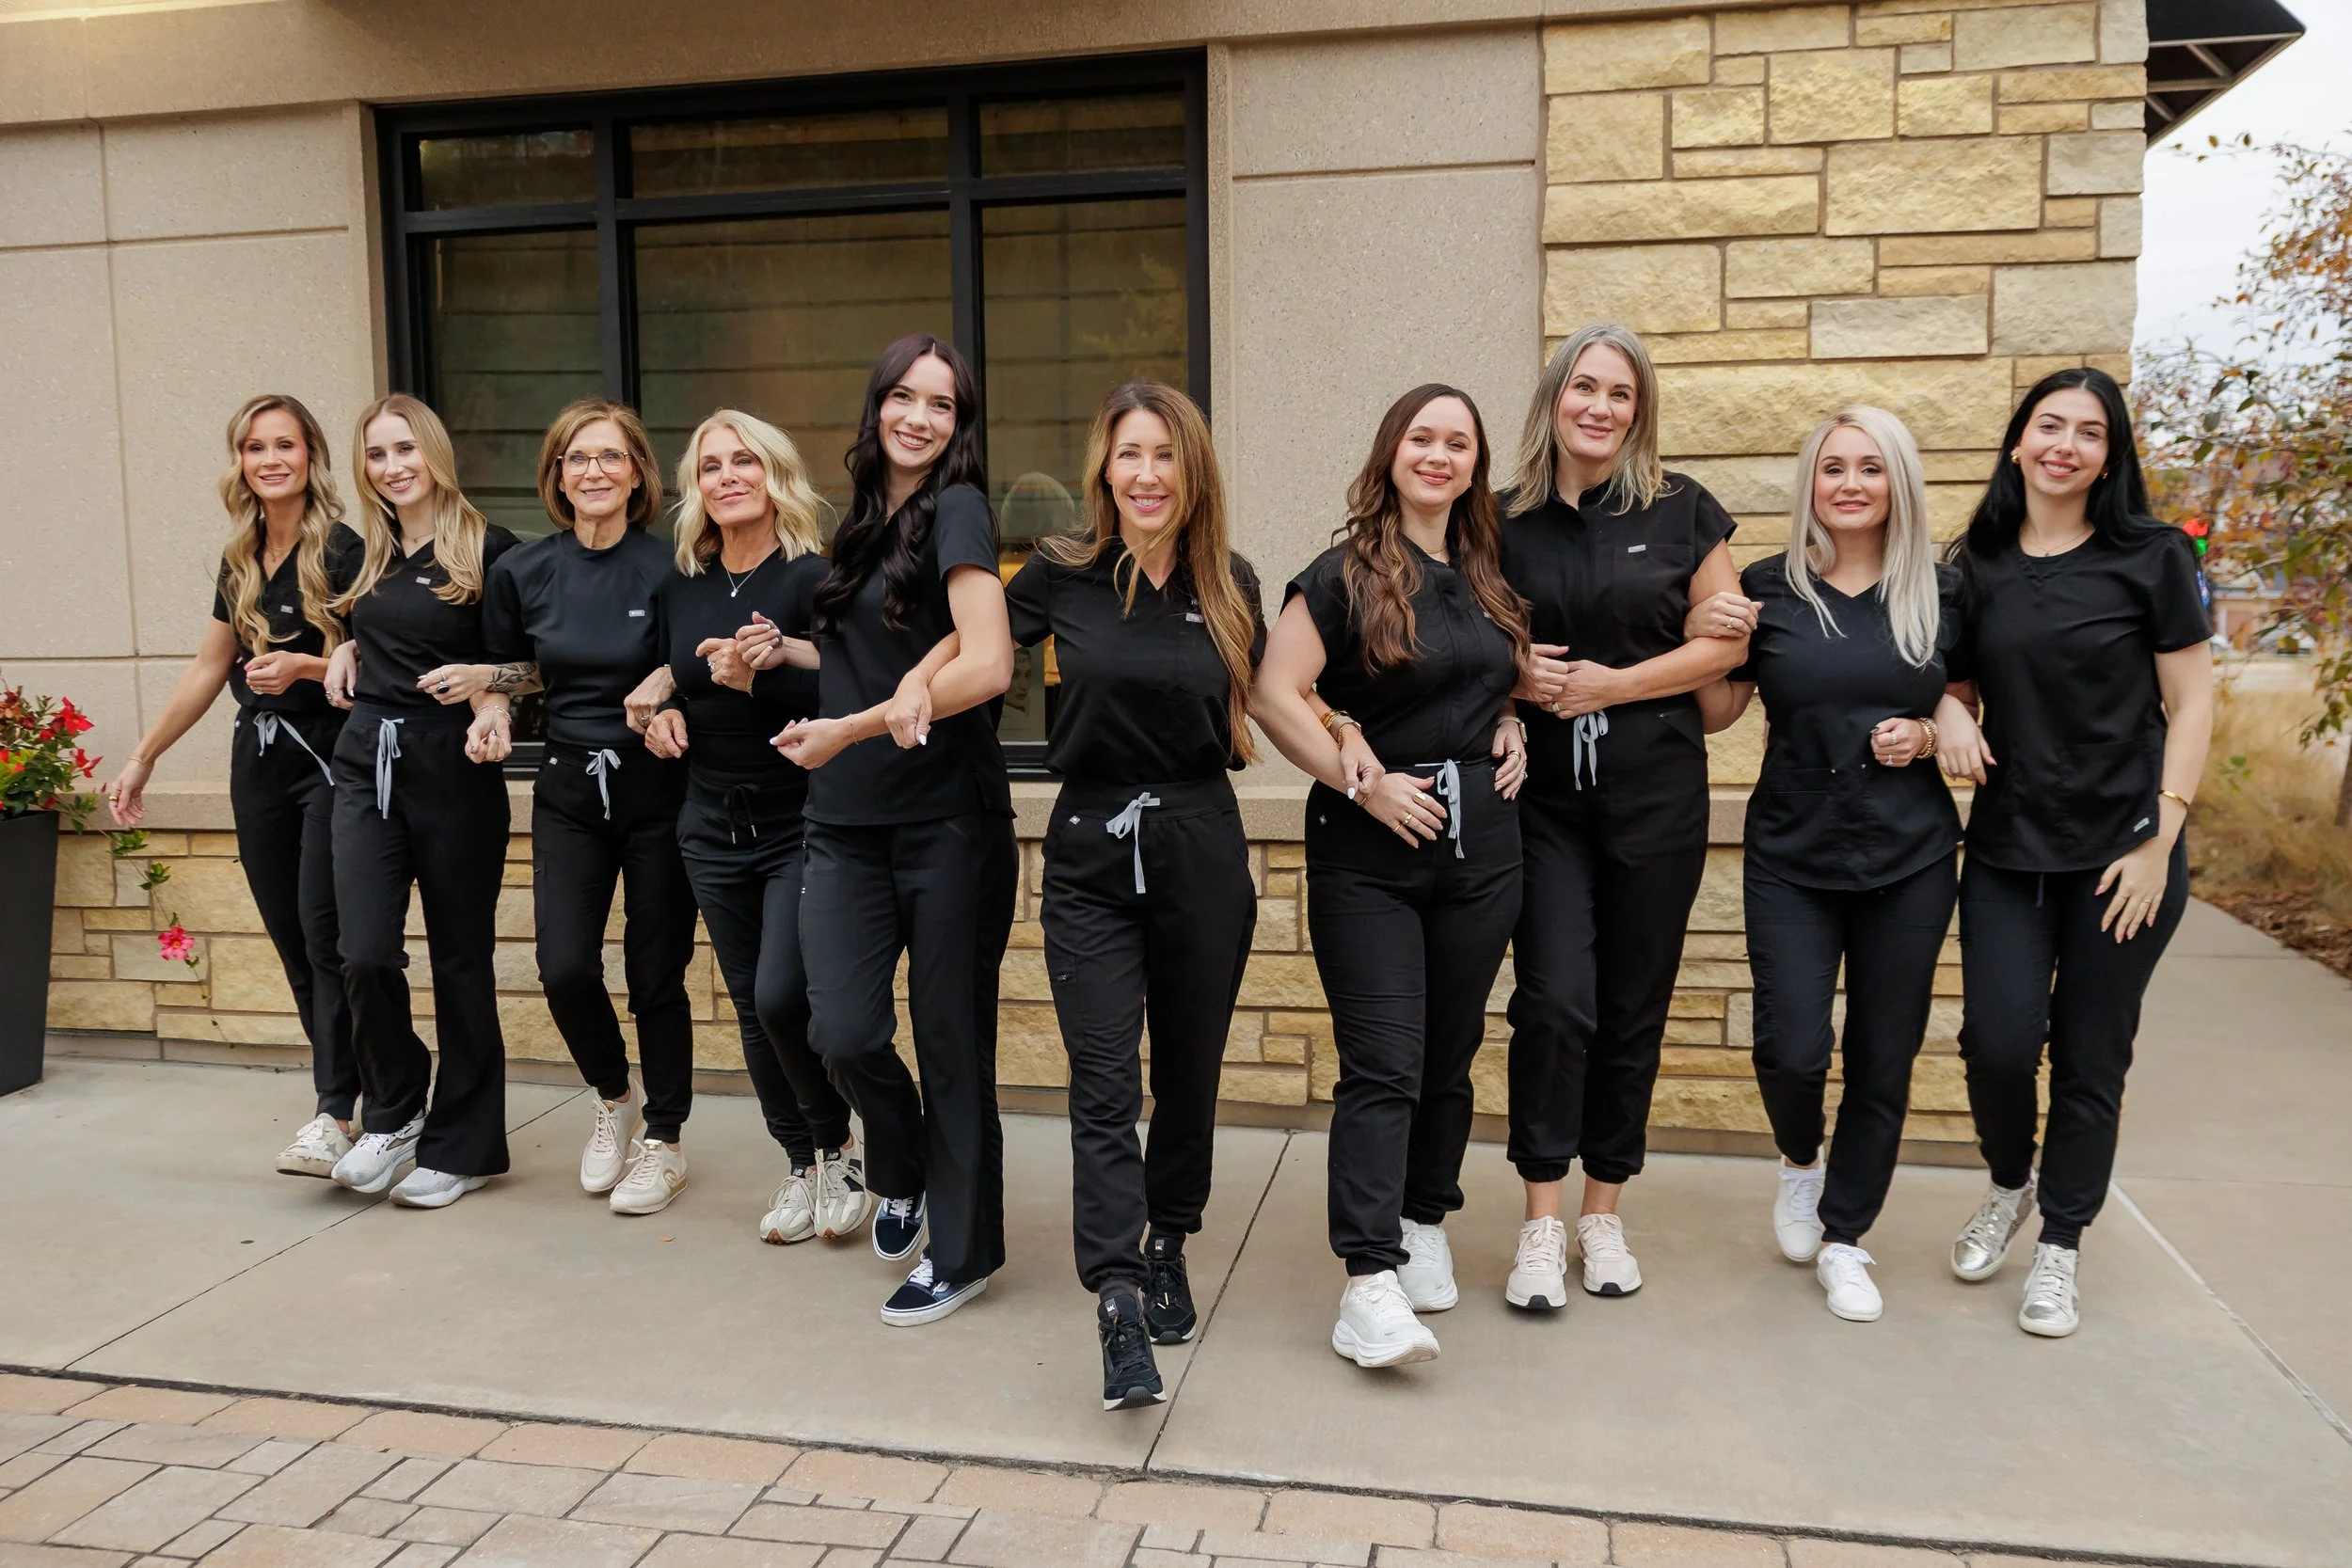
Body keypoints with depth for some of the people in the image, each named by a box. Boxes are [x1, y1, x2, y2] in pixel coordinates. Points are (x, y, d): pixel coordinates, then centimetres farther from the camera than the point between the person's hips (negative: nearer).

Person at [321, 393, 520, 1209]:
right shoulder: (363, 552, 11)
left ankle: (462, 1146, 18)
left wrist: (486, 684, -22)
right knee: (366, 956, -5)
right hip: (366, 764, 4)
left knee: (460, 960, 5)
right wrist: (348, 649, 6)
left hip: (453, 767, -4)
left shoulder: (487, 547, -6)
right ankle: (394, 1114, 20)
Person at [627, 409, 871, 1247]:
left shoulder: (815, 576, -10)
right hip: (713, 825, 6)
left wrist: (755, 677, -29)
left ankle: (837, 1147, 10)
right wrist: (659, 711, 0)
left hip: (801, 824, -6)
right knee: (752, 1008, 10)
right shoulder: (682, 586, 8)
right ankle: (800, 1163, 25)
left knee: (782, 995, -15)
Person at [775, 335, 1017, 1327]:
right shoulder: (864, 519, 13)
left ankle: (962, 1250, 22)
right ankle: (902, 1171, 27)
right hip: (847, 824, 5)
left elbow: (986, 665, -20)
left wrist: (847, 729, -16)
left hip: (949, 823, -5)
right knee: (844, 1031, -5)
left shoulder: (956, 509, -8)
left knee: (950, 1041, 4)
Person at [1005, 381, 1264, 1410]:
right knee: (1103, 1087, -8)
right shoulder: (1062, 575, -1)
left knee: (1187, 1077, 12)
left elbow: (1256, 699, 16)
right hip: (1091, 858, -1)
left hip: (1201, 851, 2)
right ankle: (1120, 1309, -9)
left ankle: (1167, 1247, 34)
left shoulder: (1228, 585, 4)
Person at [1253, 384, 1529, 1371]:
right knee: (1382, 1066, -8)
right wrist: (1365, 782, -16)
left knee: (1449, 1055, 14)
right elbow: (1274, 695, -13)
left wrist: (1511, 734, 7)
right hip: (1370, 847, -5)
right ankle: (1369, 1284, -6)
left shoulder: (1486, 579, 13)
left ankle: (1424, 1227, 32)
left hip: (1479, 845, 6)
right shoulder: (1346, 574, -5)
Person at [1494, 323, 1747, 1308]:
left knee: (1633, 1008, 7)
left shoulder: (1680, 510, 2)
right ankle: (1542, 1224, 5)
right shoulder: (1506, 523, 4)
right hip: (1544, 793, 0)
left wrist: (1611, 685, -11)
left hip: (1655, 791, 0)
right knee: (1553, 1000, -8)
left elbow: (1727, 640, 0)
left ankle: (1603, 1213, 22)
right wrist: (1514, 676, -10)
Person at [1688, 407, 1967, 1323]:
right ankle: (1799, 1160, 28)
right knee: (1790, 1049, -8)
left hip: (1909, 858, 1)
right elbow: (1717, 714, 5)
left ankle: (1843, 1238, 25)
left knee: (1883, 1057, 7)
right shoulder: (1770, 589, -1)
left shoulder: (1940, 591, 3)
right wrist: (1709, 640, -13)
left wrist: (1927, 735, -8)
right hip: (1792, 854, -1)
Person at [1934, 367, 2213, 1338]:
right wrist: (1947, 723, -9)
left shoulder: (2150, 557, -3)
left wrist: (2161, 839, -10)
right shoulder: (1976, 565, 5)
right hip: (2006, 847, 2)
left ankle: (2059, 1245, 25)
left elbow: (2190, 702, -3)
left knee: (2090, 1060, 6)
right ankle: (2009, 1186, 26)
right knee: (1998, 1041, -5)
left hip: (2121, 852, -2)